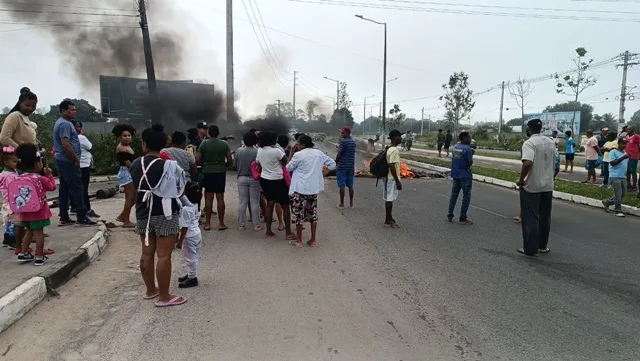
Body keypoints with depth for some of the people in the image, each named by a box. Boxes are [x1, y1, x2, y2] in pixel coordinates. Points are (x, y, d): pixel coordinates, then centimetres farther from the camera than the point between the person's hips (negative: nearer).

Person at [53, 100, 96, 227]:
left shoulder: (62, 123, 18)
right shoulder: (65, 124, -15)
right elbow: (66, 145, -24)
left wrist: (75, 158, 17)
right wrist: (76, 159, -15)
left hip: (62, 161, 11)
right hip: (68, 162, -11)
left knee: (64, 189, 11)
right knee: (77, 189, -8)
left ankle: (64, 218, 15)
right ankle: (82, 218, -6)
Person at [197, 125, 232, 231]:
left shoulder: (204, 144, -2)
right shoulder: (224, 144, -1)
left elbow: (197, 160, -3)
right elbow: (229, 161, -2)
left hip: (208, 173, 0)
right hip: (221, 172, 0)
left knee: (208, 198, 5)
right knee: (220, 198, 4)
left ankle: (207, 223, 9)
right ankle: (221, 223, 8)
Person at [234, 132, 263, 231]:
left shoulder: (239, 150, -6)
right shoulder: (257, 151, -14)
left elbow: (235, 164, 2)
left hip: (242, 178, 2)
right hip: (254, 178, -2)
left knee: (242, 202, 7)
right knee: (255, 202, 4)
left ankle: (241, 224, 12)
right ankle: (257, 224, 8)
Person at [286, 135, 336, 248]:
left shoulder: (298, 155, -10)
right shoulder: (319, 153, 5)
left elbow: (288, 168, 2)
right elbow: (332, 163, 12)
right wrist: (322, 174, 14)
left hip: (300, 189, -5)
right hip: (314, 188, 5)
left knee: (299, 215, 6)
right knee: (313, 214, 14)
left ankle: (299, 241, 13)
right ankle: (313, 240, 20)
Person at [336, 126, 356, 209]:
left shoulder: (343, 142, -14)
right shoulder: (353, 142, 10)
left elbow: (339, 154, -14)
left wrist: (335, 163, 2)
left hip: (342, 166, -7)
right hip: (351, 166, 7)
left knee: (342, 186, 0)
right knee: (350, 185, 11)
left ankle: (342, 204, 4)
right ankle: (351, 203, 15)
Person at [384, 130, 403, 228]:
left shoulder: (390, 149, 12)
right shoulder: (394, 150, -19)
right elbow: (392, 166, -23)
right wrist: (397, 181, -20)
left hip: (390, 178, 10)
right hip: (392, 179, -10)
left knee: (390, 199, 16)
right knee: (389, 199, -2)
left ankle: (389, 218, 26)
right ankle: (388, 221, 5)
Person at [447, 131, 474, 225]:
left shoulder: (455, 147, 6)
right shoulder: (467, 149, -16)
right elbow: (470, 163, -15)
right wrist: (472, 155, 0)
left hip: (455, 174, 7)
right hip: (465, 176, -7)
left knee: (454, 194, 14)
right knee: (466, 196, 3)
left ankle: (450, 216, 16)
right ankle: (462, 218, 5)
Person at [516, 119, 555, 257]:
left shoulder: (529, 143, -17)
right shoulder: (550, 142, 8)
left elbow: (527, 163, -31)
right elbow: (552, 161, 18)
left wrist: (521, 180, -19)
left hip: (531, 186, -7)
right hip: (548, 185, 7)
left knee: (530, 218, 1)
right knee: (544, 217, 16)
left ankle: (531, 249, 5)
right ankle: (542, 246, 25)